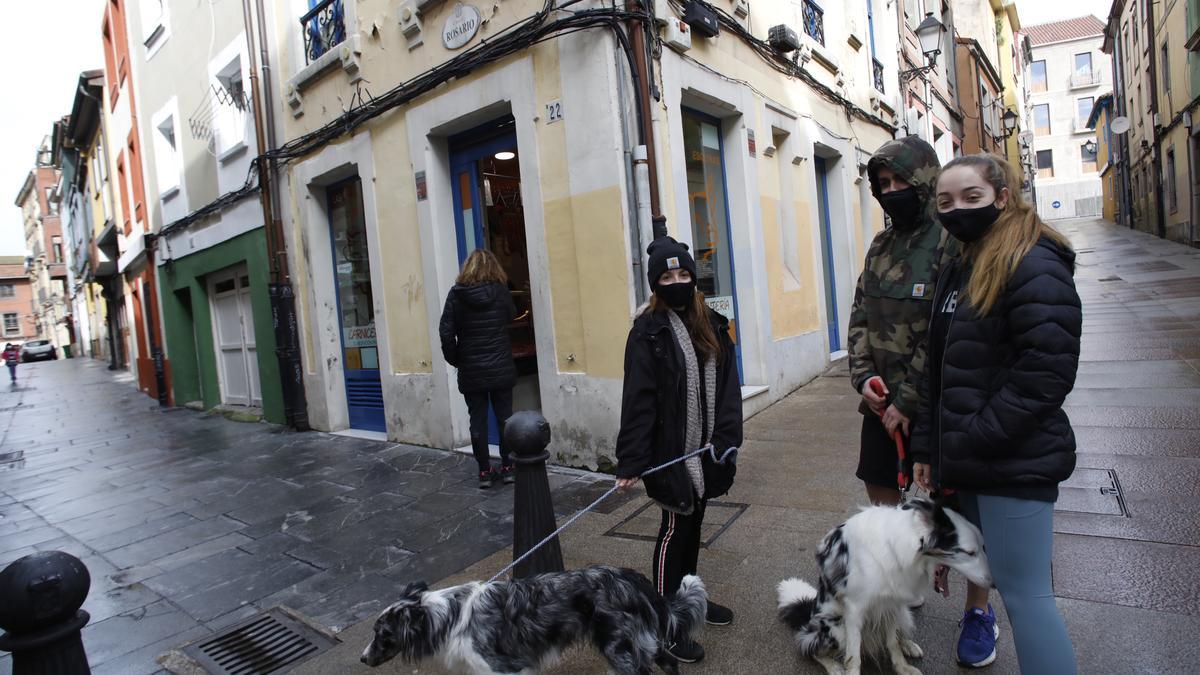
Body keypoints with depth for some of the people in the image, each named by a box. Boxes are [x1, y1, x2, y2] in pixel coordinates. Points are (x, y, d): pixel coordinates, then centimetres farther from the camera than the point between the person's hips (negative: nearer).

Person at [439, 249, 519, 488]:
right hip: (501, 368, 0)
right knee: (505, 417, 9)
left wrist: (455, 360, 3)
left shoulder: (456, 294, -5)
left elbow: (446, 332, -8)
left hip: (471, 371, 0)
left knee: (478, 421, 7)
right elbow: (511, 316, 14)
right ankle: (507, 467, 15)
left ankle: (485, 471, 12)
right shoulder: (500, 291, -3)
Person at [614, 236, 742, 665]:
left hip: (706, 450, 6)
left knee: (694, 524, 19)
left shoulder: (712, 324, 7)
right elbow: (638, 400, -16)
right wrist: (630, 462, -19)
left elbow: (728, 384, 3)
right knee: (675, 529, 2)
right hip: (671, 451, -6)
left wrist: (727, 434, -9)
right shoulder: (648, 331, -12)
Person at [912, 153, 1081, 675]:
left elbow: (1046, 370, -21)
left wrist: (971, 442, -18)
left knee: (1024, 592, -2)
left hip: (1015, 464, -8)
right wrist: (928, 448, 14)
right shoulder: (958, 271, 14)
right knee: (988, 574, 18)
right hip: (967, 462, 8)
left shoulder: (1034, 266, -12)